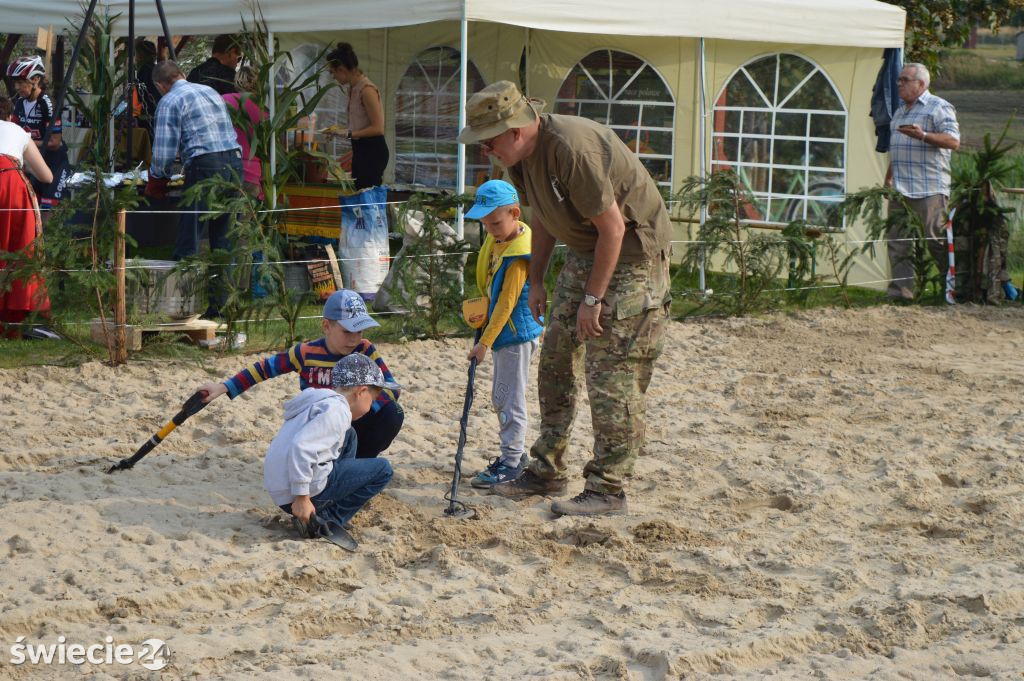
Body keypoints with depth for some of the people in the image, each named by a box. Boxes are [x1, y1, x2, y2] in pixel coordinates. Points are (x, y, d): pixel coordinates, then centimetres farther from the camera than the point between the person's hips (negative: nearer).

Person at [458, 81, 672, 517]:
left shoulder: (571, 148, -30)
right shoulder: (520, 155, -1)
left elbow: (613, 227, -26)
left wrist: (592, 298, -21)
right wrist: (535, 280, 15)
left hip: (630, 253, -9)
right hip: (583, 251, 9)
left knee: (612, 374, -10)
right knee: (556, 360, 9)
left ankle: (608, 488, -4)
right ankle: (547, 471, 19)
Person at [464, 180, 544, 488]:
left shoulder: (519, 254, -22)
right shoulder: (497, 241, 6)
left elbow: (507, 302, -22)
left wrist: (485, 342, -20)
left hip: (517, 334, -10)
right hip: (503, 331, 10)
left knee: (510, 399, -5)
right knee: (499, 397, 18)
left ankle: (511, 462, 2)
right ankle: (514, 451, 30)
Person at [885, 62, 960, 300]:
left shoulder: (939, 107, -3)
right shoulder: (900, 112, 23)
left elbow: (953, 141, -14)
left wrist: (923, 136, -26)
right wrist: (888, 178, 21)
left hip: (929, 189, -8)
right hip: (900, 190, 8)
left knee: (936, 240, -8)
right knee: (897, 240, 3)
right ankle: (900, 288, 4)